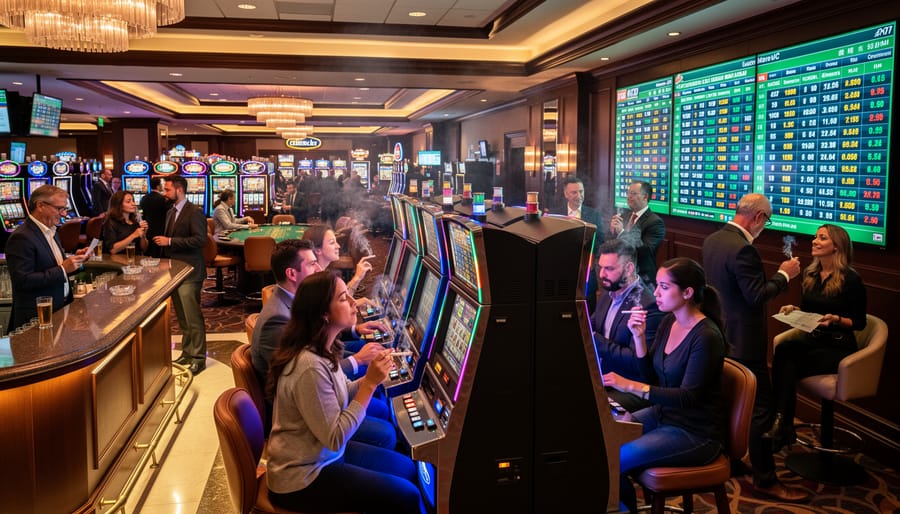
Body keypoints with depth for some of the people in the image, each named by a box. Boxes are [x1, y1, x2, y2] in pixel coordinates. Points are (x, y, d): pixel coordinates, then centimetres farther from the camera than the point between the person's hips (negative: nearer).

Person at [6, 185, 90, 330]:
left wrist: (74, 259, 1)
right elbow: (23, 281, -24)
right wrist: (63, 269, -23)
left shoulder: (50, 230, 12)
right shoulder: (21, 238, -18)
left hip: (62, 309, 9)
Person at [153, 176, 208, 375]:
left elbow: (200, 239, -21)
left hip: (189, 271, -9)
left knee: (192, 317, -7)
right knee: (182, 317, 14)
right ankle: (187, 352, 24)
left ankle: (198, 358, 0)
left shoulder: (194, 212, -12)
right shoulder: (170, 212, 16)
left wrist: (170, 241, -20)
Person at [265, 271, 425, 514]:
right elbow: (336, 439, -27)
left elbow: (338, 397, 8)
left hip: (323, 454, 9)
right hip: (302, 478, -9)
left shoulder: (322, 350, -1)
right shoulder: (310, 366, -30)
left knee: (407, 468, 13)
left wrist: (370, 378, -8)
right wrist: (370, 383, -25)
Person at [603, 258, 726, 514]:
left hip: (696, 434, -8)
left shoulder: (707, 336, -22)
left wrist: (630, 386, -34)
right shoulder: (669, 322, 2)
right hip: (663, 414, 8)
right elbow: (651, 377, 6)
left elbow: (688, 397, -27)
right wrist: (639, 337, -9)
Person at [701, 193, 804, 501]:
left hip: (720, 335, 10)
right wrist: (784, 274, -9)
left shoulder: (712, 240, 5)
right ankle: (765, 479, 7)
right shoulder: (742, 249, -25)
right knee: (760, 407, -1)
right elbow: (757, 296, -22)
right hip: (743, 341, -10)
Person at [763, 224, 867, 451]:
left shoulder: (850, 279, -9)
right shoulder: (810, 274, 10)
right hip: (811, 340, 5)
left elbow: (859, 322, -5)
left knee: (784, 354, -30)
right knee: (783, 350, -30)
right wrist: (793, 310, -1)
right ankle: (781, 423, -32)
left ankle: (781, 424, -26)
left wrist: (836, 319, -22)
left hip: (838, 347, -5)